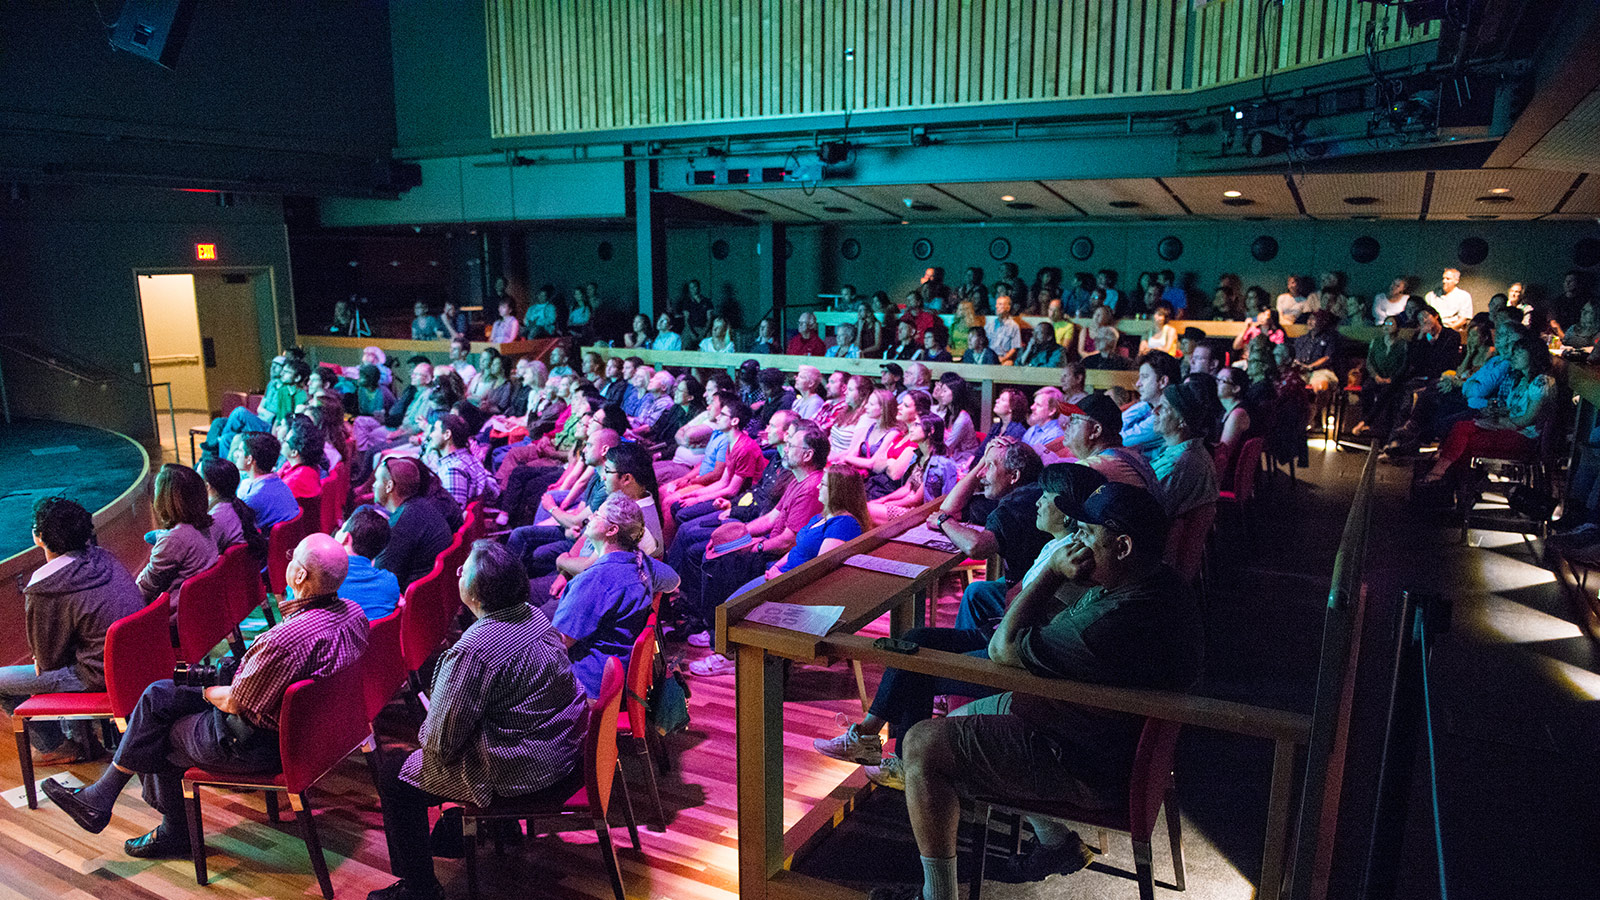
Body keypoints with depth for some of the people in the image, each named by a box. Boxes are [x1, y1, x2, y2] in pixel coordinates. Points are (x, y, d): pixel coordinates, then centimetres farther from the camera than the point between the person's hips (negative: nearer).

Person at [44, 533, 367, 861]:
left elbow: (236, 704, -21)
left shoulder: (289, 638, -34)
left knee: (160, 740, 17)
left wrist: (208, 691, 0)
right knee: (158, 695, 14)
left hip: (259, 742, -9)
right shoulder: (353, 612, -7)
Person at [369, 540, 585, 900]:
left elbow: (441, 741, -19)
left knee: (395, 775, 9)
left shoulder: (473, 651, -27)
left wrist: (427, 733, 5)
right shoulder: (535, 617, -1)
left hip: (520, 773, -8)